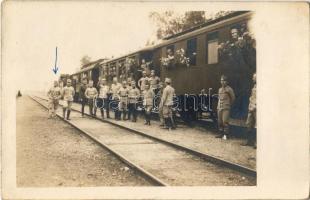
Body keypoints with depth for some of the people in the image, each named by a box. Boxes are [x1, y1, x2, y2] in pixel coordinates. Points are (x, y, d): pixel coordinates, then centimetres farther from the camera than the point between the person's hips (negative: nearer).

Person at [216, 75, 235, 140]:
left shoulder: (229, 89, -4)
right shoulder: (220, 89, 15)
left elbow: (233, 98, 4)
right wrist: (219, 105, 15)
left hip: (226, 108, -6)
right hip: (219, 107, 6)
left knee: (225, 121, -12)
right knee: (219, 121, 7)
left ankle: (226, 134, -7)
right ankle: (221, 133, 15)